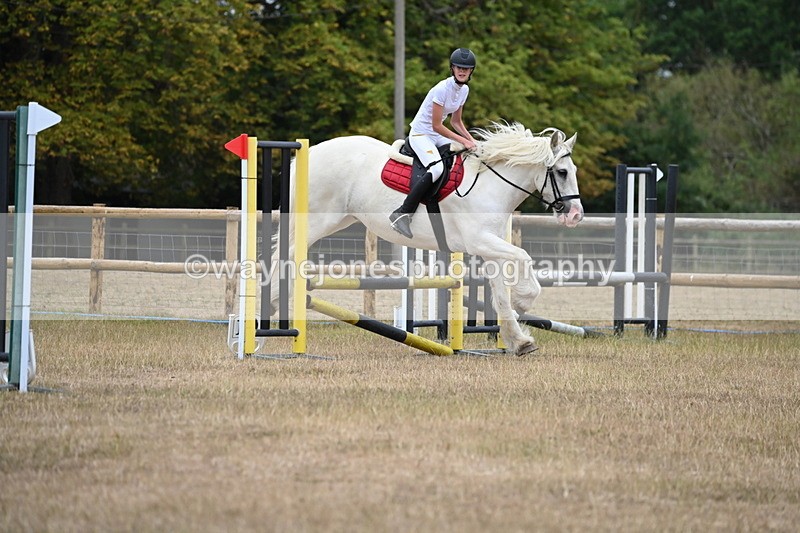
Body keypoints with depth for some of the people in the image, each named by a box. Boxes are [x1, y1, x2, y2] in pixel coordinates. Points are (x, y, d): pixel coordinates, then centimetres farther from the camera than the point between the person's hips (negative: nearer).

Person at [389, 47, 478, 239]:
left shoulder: (464, 90, 4)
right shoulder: (442, 89, -21)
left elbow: (456, 121, 13)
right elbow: (436, 126, -22)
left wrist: (471, 141, -1)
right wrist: (463, 141, -23)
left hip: (437, 137, 9)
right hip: (420, 134, -9)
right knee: (437, 168, -33)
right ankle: (402, 214, -32)